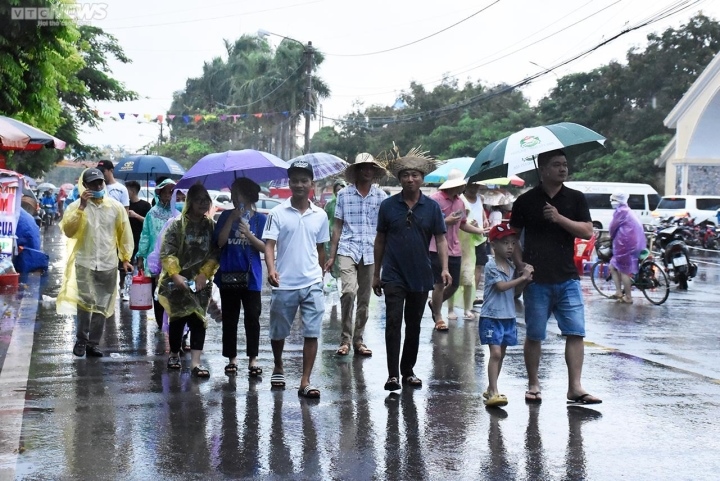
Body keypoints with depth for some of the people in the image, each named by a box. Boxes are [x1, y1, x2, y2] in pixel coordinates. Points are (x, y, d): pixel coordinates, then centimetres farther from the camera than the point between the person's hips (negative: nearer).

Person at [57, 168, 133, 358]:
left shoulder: (116, 206, 4)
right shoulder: (76, 206, 0)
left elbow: (124, 233, 10)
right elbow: (68, 231, -13)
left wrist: (126, 258, 7)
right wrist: (81, 207, -18)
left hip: (108, 264, 2)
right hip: (85, 262, -2)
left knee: (102, 306, 7)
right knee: (86, 301, -18)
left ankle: (93, 343, 19)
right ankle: (81, 340, -1)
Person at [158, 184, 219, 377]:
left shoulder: (212, 226, 3)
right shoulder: (177, 224, -5)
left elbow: (215, 254, 1)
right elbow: (166, 253, -10)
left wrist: (204, 274, -12)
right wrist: (175, 275, -21)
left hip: (201, 282, 2)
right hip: (177, 281, -2)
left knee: (198, 319, -7)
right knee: (177, 319, 7)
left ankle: (195, 362, -11)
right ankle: (174, 354, 27)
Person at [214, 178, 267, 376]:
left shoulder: (260, 219, 2)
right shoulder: (226, 216, 5)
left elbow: (265, 247, -2)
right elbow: (220, 241, -6)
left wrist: (249, 234, -18)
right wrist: (232, 218, -12)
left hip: (250, 276, -1)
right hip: (228, 275, 2)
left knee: (252, 318, 0)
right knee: (229, 319, 8)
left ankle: (253, 359, 8)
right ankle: (231, 358, 17)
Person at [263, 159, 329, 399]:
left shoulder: (320, 215, 6)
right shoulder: (278, 213, -3)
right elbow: (269, 244, -10)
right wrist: (271, 269, -27)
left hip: (312, 284, 1)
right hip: (284, 284, -1)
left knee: (312, 333, -5)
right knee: (278, 332, 13)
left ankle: (305, 382, -1)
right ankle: (278, 368, 39)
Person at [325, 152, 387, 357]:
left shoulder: (381, 196, 6)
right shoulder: (344, 194, 4)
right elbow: (337, 226, 8)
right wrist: (332, 255, 5)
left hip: (371, 253, 2)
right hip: (348, 249, -2)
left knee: (364, 299, 9)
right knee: (348, 291, -19)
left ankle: (358, 340, 21)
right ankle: (345, 339, -7)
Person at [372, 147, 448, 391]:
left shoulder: (432, 207, 2)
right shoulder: (388, 205, 1)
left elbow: (440, 239, 2)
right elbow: (380, 240, 7)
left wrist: (444, 268, -12)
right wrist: (376, 274, 7)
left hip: (421, 277, 2)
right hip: (394, 275, -2)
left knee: (413, 325, 11)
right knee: (393, 322, -11)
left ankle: (408, 371, 24)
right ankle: (392, 374, -10)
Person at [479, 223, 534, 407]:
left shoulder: (512, 266, 10)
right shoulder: (491, 266, -11)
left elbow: (515, 291, 12)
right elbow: (501, 286, -21)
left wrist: (526, 279, -6)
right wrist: (522, 277, -20)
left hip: (508, 317, 7)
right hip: (492, 316, -7)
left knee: (501, 354, 12)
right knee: (495, 353, -14)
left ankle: (491, 389, 23)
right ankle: (493, 392, -15)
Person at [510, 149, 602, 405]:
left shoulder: (576, 198, 8)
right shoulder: (526, 201, 4)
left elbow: (587, 231, -1)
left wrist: (559, 218, -14)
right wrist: (519, 262, -6)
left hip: (567, 278, 1)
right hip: (536, 279, -1)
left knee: (575, 333, -4)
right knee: (534, 335, 5)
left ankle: (575, 387, 1)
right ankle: (533, 385, 18)